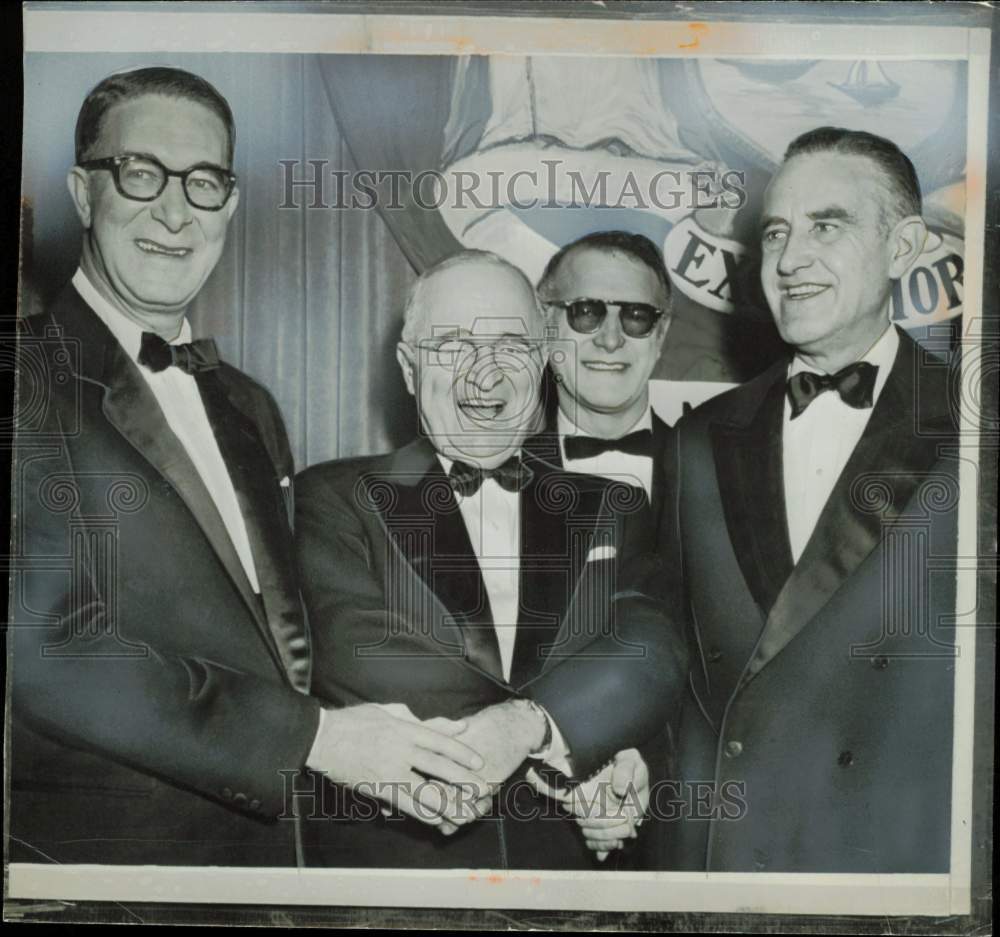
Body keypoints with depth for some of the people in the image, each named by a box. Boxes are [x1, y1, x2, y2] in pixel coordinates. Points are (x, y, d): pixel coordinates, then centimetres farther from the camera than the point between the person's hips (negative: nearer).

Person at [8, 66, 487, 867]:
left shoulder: (251, 408, 9)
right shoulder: (34, 382, -13)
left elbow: (280, 637, 10)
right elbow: (42, 649, -22)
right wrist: (311, 735, -20)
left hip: (266, 836, 6)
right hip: (95, 841, -6)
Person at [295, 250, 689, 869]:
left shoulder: (609, 511, 4)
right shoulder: (336, 499, -4)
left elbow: (654, 656, -9)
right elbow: (359, 655, -17)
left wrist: (522, 728, -26)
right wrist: (562, 749, -20)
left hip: (565, 857, 2)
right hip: (385, 853, -2)